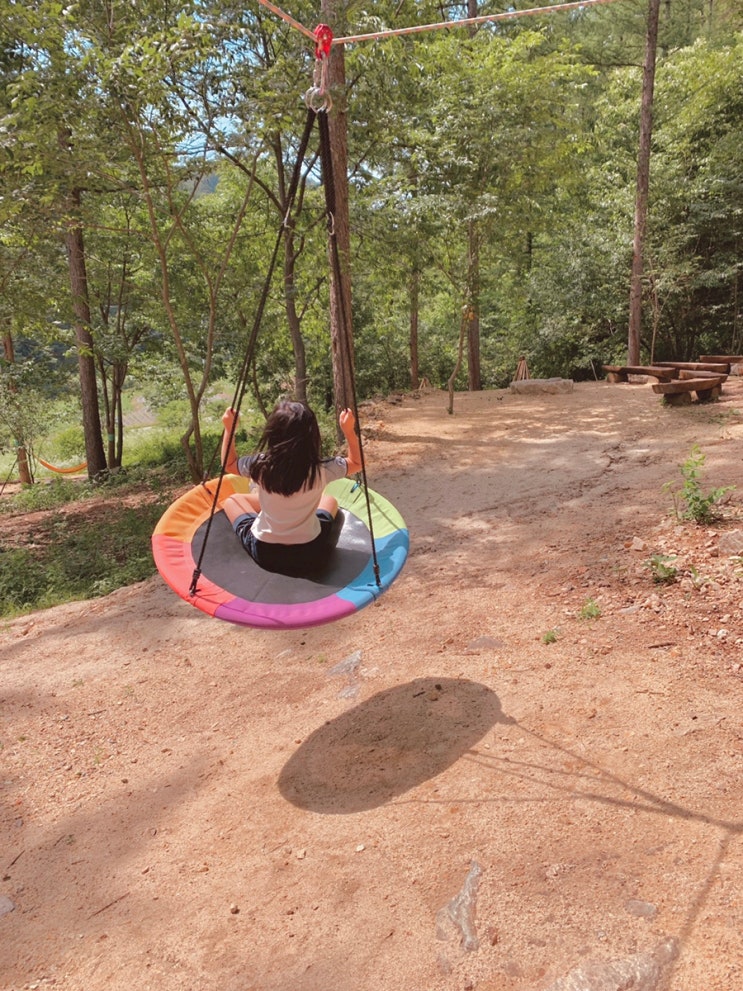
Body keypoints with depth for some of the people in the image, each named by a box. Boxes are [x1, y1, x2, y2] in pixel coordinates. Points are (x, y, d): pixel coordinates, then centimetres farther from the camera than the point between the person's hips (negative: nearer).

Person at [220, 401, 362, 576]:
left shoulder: (260, 465, -18)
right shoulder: (321, 469, -20)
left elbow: (229, 464, 5)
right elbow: (356, 463, 2)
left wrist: (229, 429, 8)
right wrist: (349, 430, -1)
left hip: (265, 553, -1)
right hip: (311, 553, 1)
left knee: (232, 500, 26)